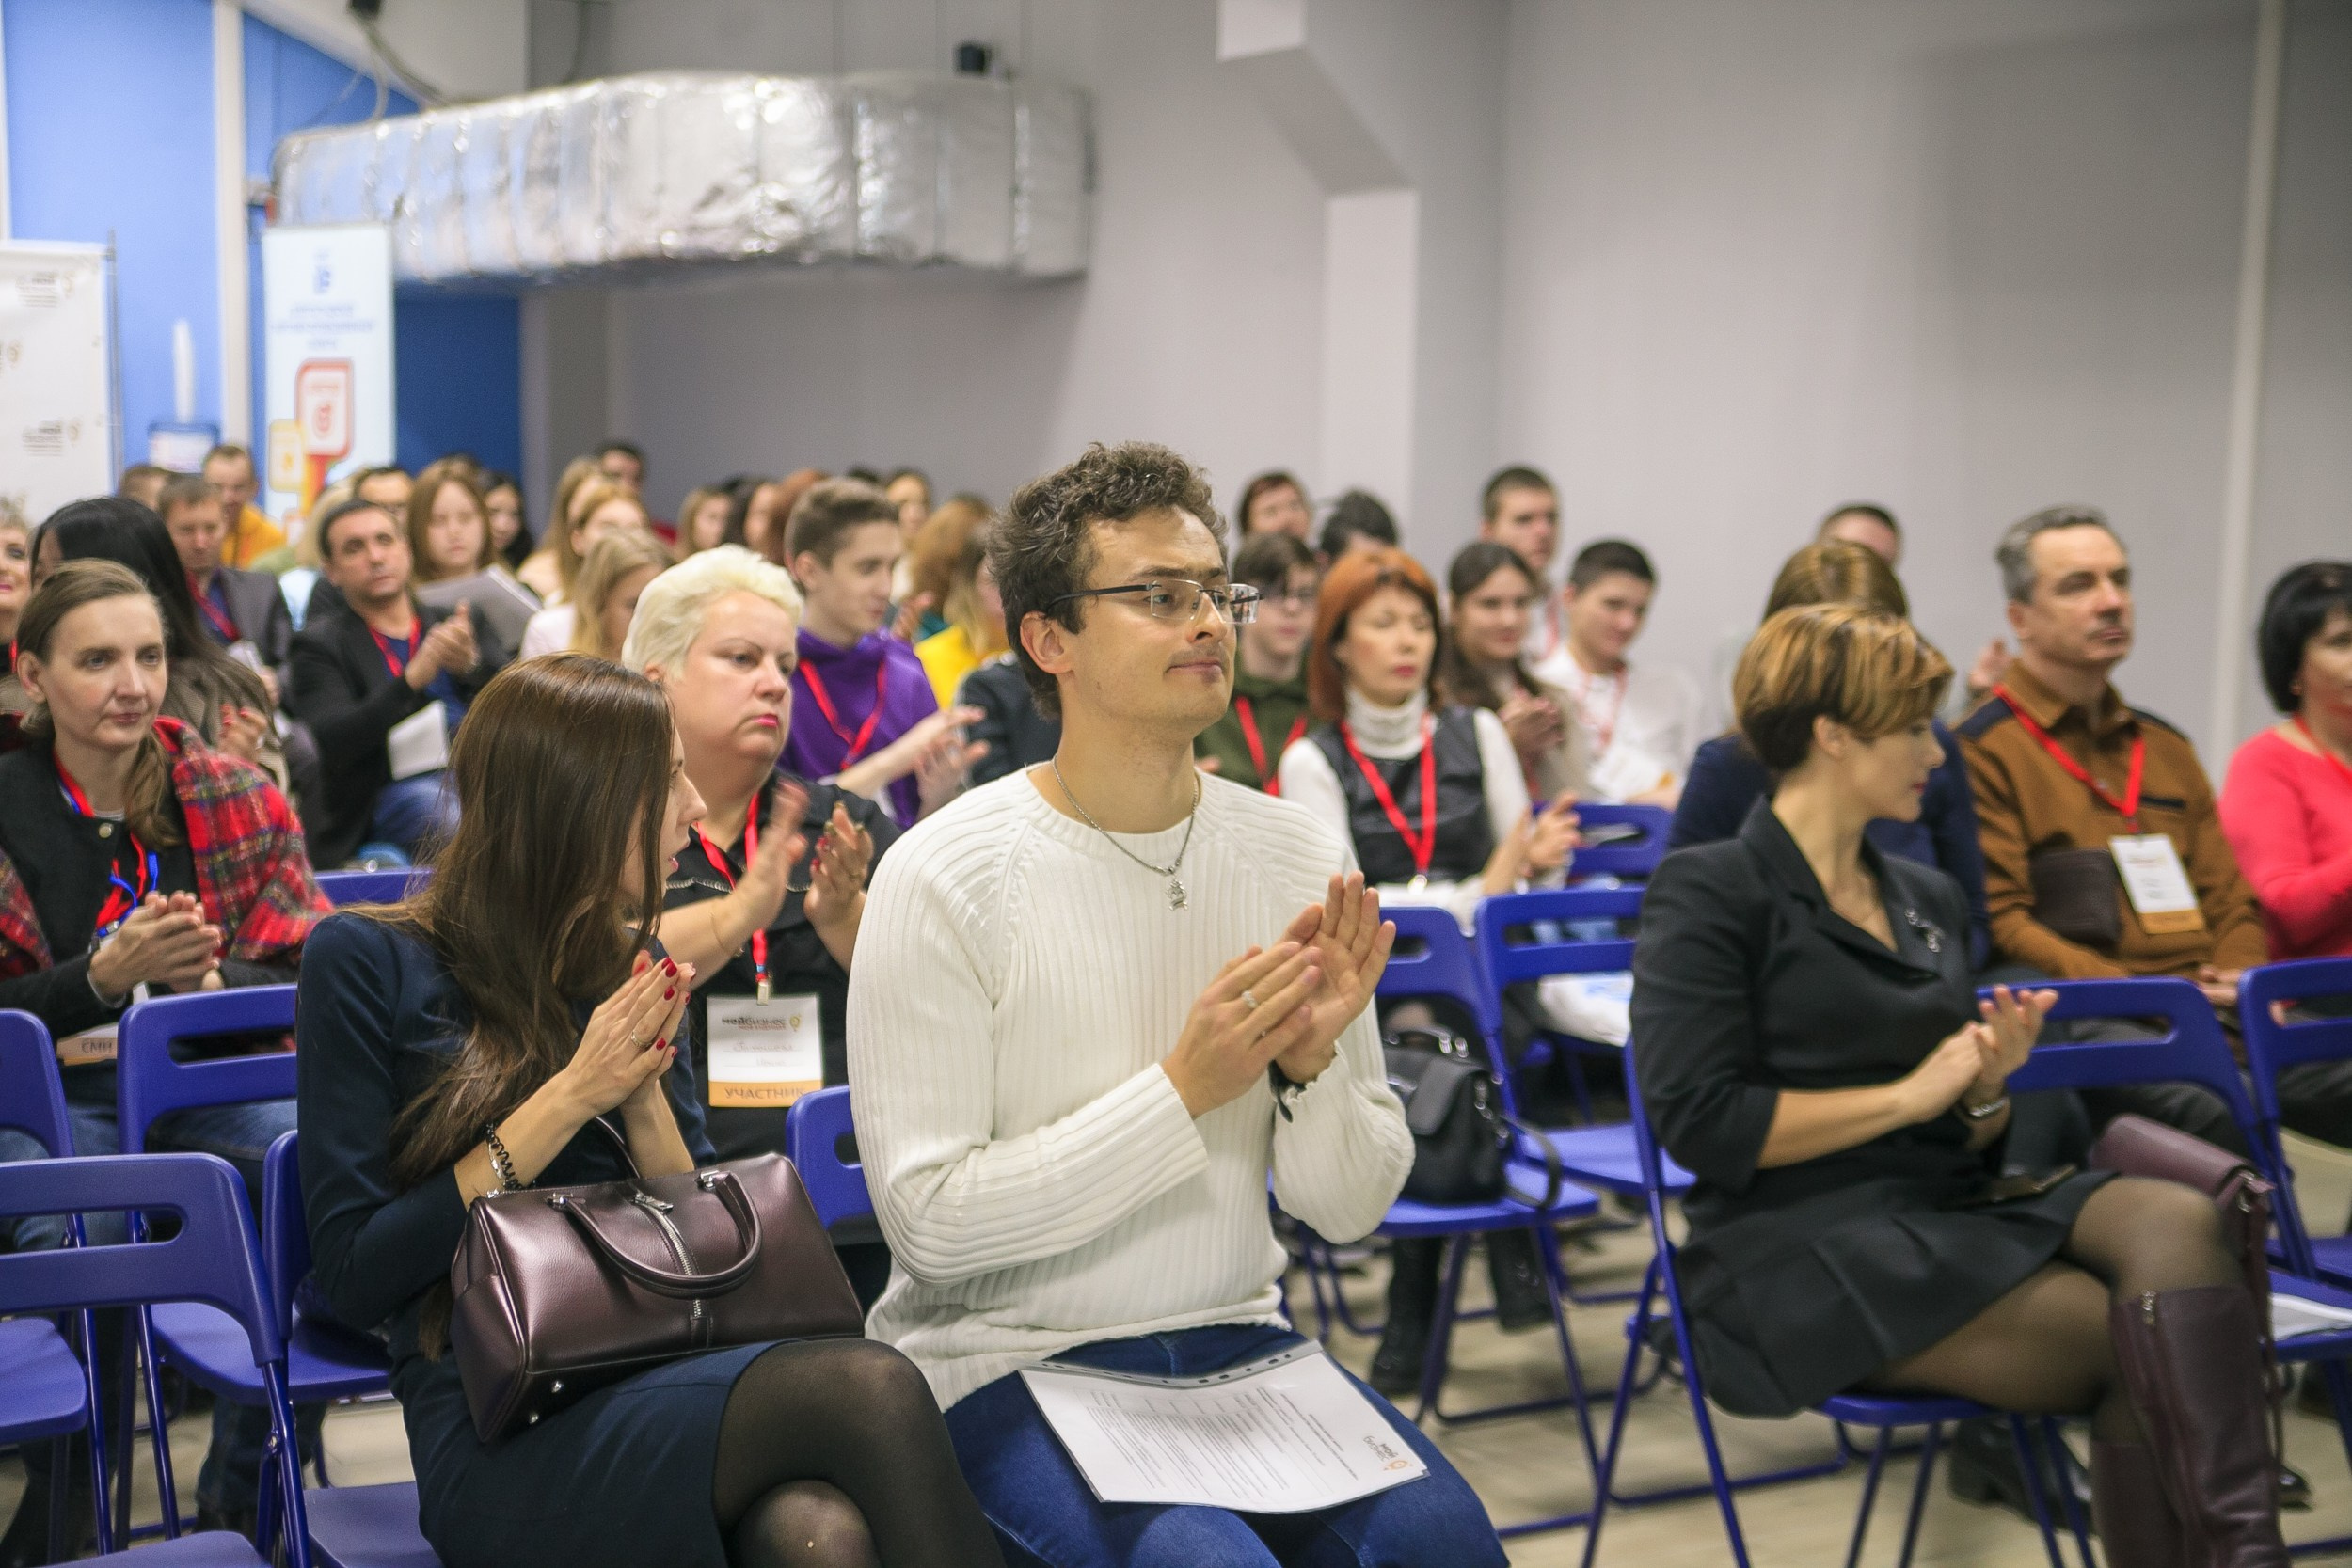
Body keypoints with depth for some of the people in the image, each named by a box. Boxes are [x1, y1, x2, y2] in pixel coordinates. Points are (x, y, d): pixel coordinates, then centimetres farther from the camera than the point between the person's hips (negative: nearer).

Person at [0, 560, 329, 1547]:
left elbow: (317, 975, 6)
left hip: (207, 1077, 2)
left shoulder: (235, 798, 7)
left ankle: (236, 1507, -12)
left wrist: (208, 980, -15)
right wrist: (105, 975, -19)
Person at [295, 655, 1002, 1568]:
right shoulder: (368, 964, 2)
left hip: (662, 1382, 4)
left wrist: (646, 1097, -2)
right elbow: (353, 1278, -4)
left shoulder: (636, 966, 16)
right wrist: (569, 1099, -9)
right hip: (502, 1438, -4)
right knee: (867, 1390, -32)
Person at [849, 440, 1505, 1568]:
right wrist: (1184, 1090, -20)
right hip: (1006, 1360, -4)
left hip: (1235, 1339, 4)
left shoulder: (1299, 859, 2)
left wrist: (1312, 1065, -16)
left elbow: (1350, 1209, 5)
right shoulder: (945, 876, -11)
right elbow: (929, 1217, -16)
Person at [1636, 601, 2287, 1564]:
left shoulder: (1927, 899, 19)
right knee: (2149, 1351, -24)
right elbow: (1702, 1122, -12)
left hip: (1950, 1210, 6)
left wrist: (1987, 1091, -1)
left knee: (2178, 1221, -26)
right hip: (1804, 1248, -6)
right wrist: (1912, 1093, -9)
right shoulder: (1709, 893, -2)